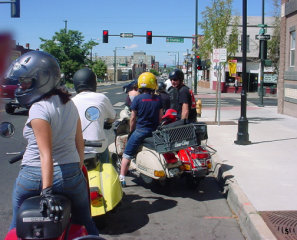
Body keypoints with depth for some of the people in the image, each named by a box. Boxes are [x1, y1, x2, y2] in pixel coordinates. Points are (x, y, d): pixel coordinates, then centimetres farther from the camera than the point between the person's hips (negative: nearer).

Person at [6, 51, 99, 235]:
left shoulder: (39, 109, -17)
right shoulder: (69, 103, 5)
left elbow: (46, 154, -24)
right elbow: (80, 142, 9)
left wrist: (46, 191, -26)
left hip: (35, 177, -6)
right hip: (71, 175, 6)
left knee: (17, 224, 18)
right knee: (86, 223, 20)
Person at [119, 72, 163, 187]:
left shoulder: (138, 98, -8)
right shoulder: (158, 99, 2)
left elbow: (133, 118, -4)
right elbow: (161, 117, 6)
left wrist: (131, 131, 10)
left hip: (141, 129, -4)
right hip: (154, 131, 4)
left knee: (127, 154, 3)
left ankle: (121, 178, -1)